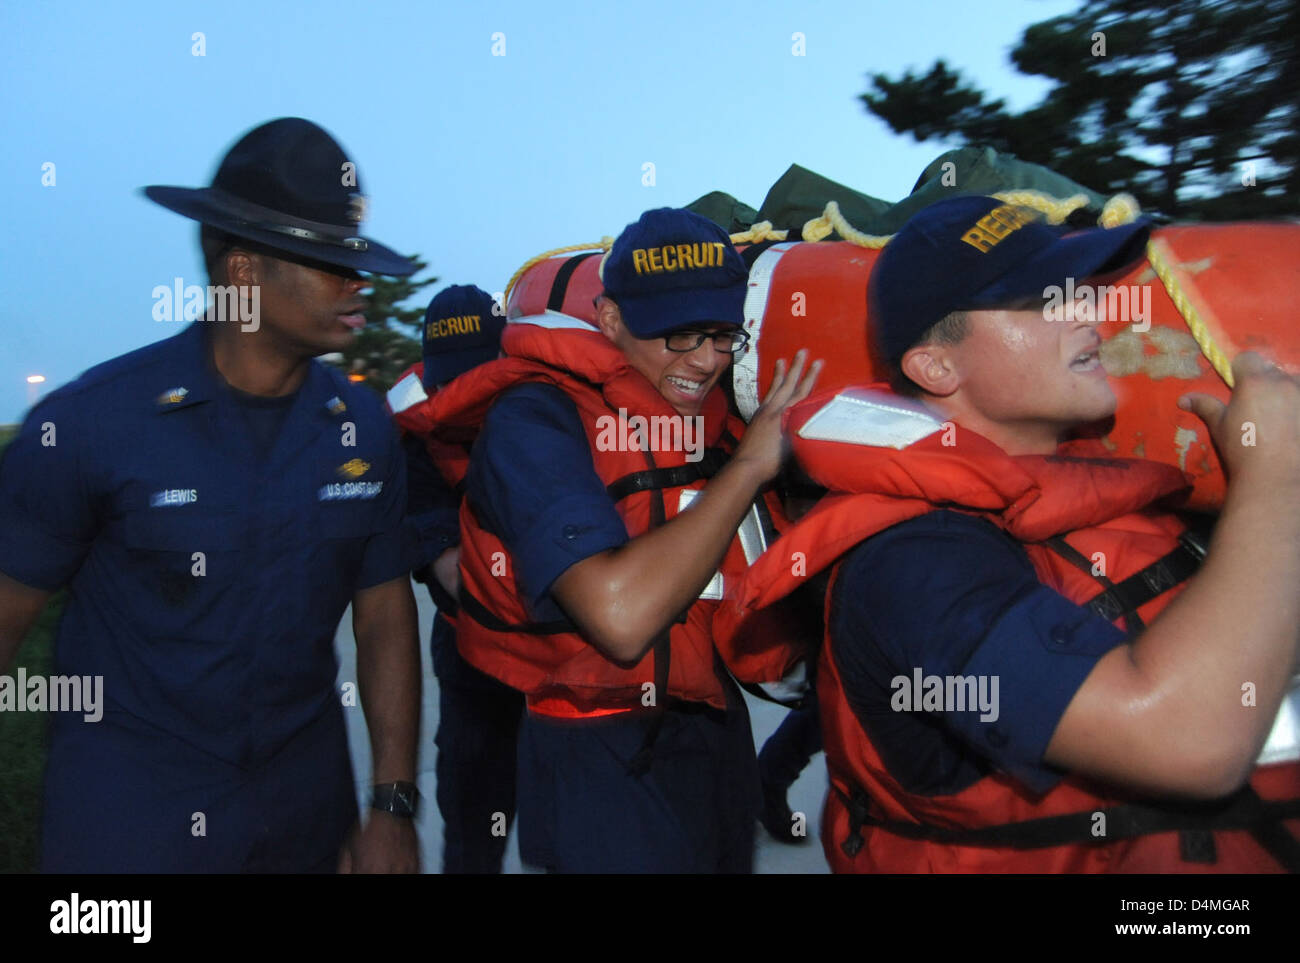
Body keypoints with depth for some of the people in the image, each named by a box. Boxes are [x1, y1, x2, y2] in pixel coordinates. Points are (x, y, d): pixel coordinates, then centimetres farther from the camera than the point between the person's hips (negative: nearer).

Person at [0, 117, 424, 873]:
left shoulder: (364, 428, -5)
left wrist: (394, 806, -2)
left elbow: (385, 618, -1)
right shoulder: (90, 422, -15)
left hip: (306, 806, 4)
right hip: (125, 811, -3)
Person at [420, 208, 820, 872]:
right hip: (606, 761, -7)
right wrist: (748, 464, -24)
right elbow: (621, 617, -33)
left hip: (718, 734, 8)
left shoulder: (714, 416, 4)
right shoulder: (536, 419, -19)